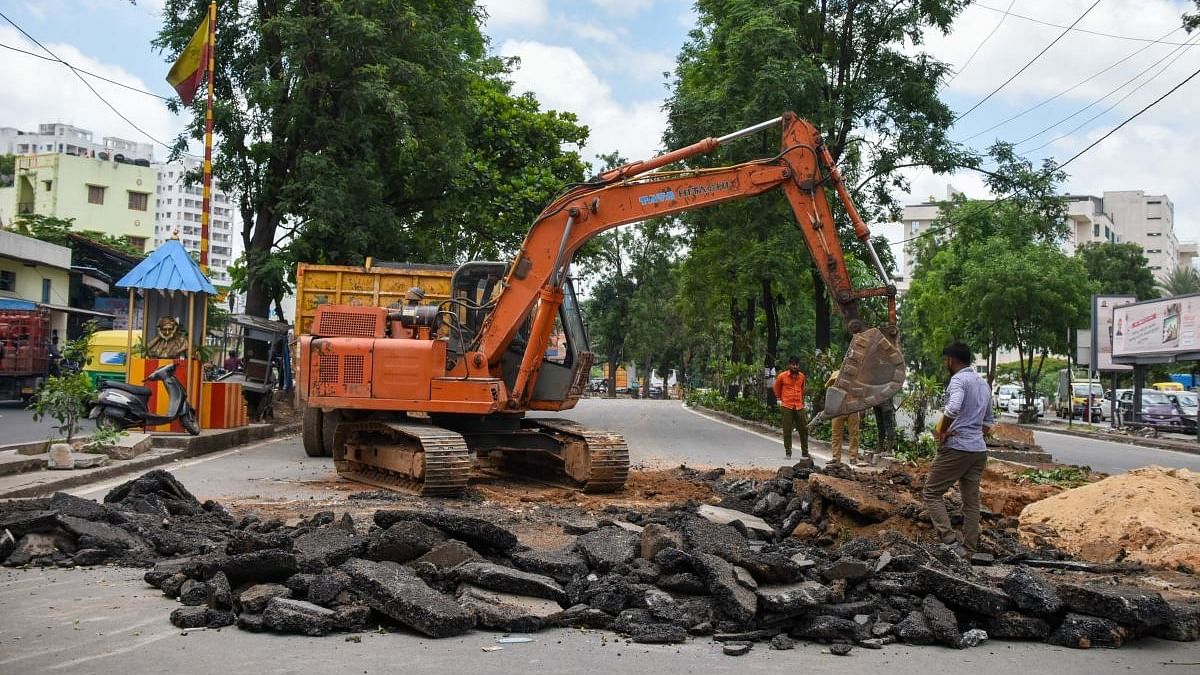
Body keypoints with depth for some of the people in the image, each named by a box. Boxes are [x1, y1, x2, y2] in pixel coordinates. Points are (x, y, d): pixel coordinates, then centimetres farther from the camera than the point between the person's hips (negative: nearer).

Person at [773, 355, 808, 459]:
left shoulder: (802, 376, 8)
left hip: (799, 406, 3)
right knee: (787, 430, 0)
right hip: (787, 406, -3)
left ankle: (805, 452, 16)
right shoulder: (782, 376, -2)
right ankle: (788, 453, 7)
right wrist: (779, 399, 12)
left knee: (804, 429, 6)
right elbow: (777, 388, 13)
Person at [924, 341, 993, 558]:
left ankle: (951, 540, -13)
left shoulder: (958, 379, -10)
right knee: (971, 502, 9)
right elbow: (988, 423, 25)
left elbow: (953, 408, -30)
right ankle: (967, 552, 10)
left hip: (956, 449, -8)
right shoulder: (984, 384, 18)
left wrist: (942, 431, -16)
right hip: (979, 450, 8)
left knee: (931, 493, 0)